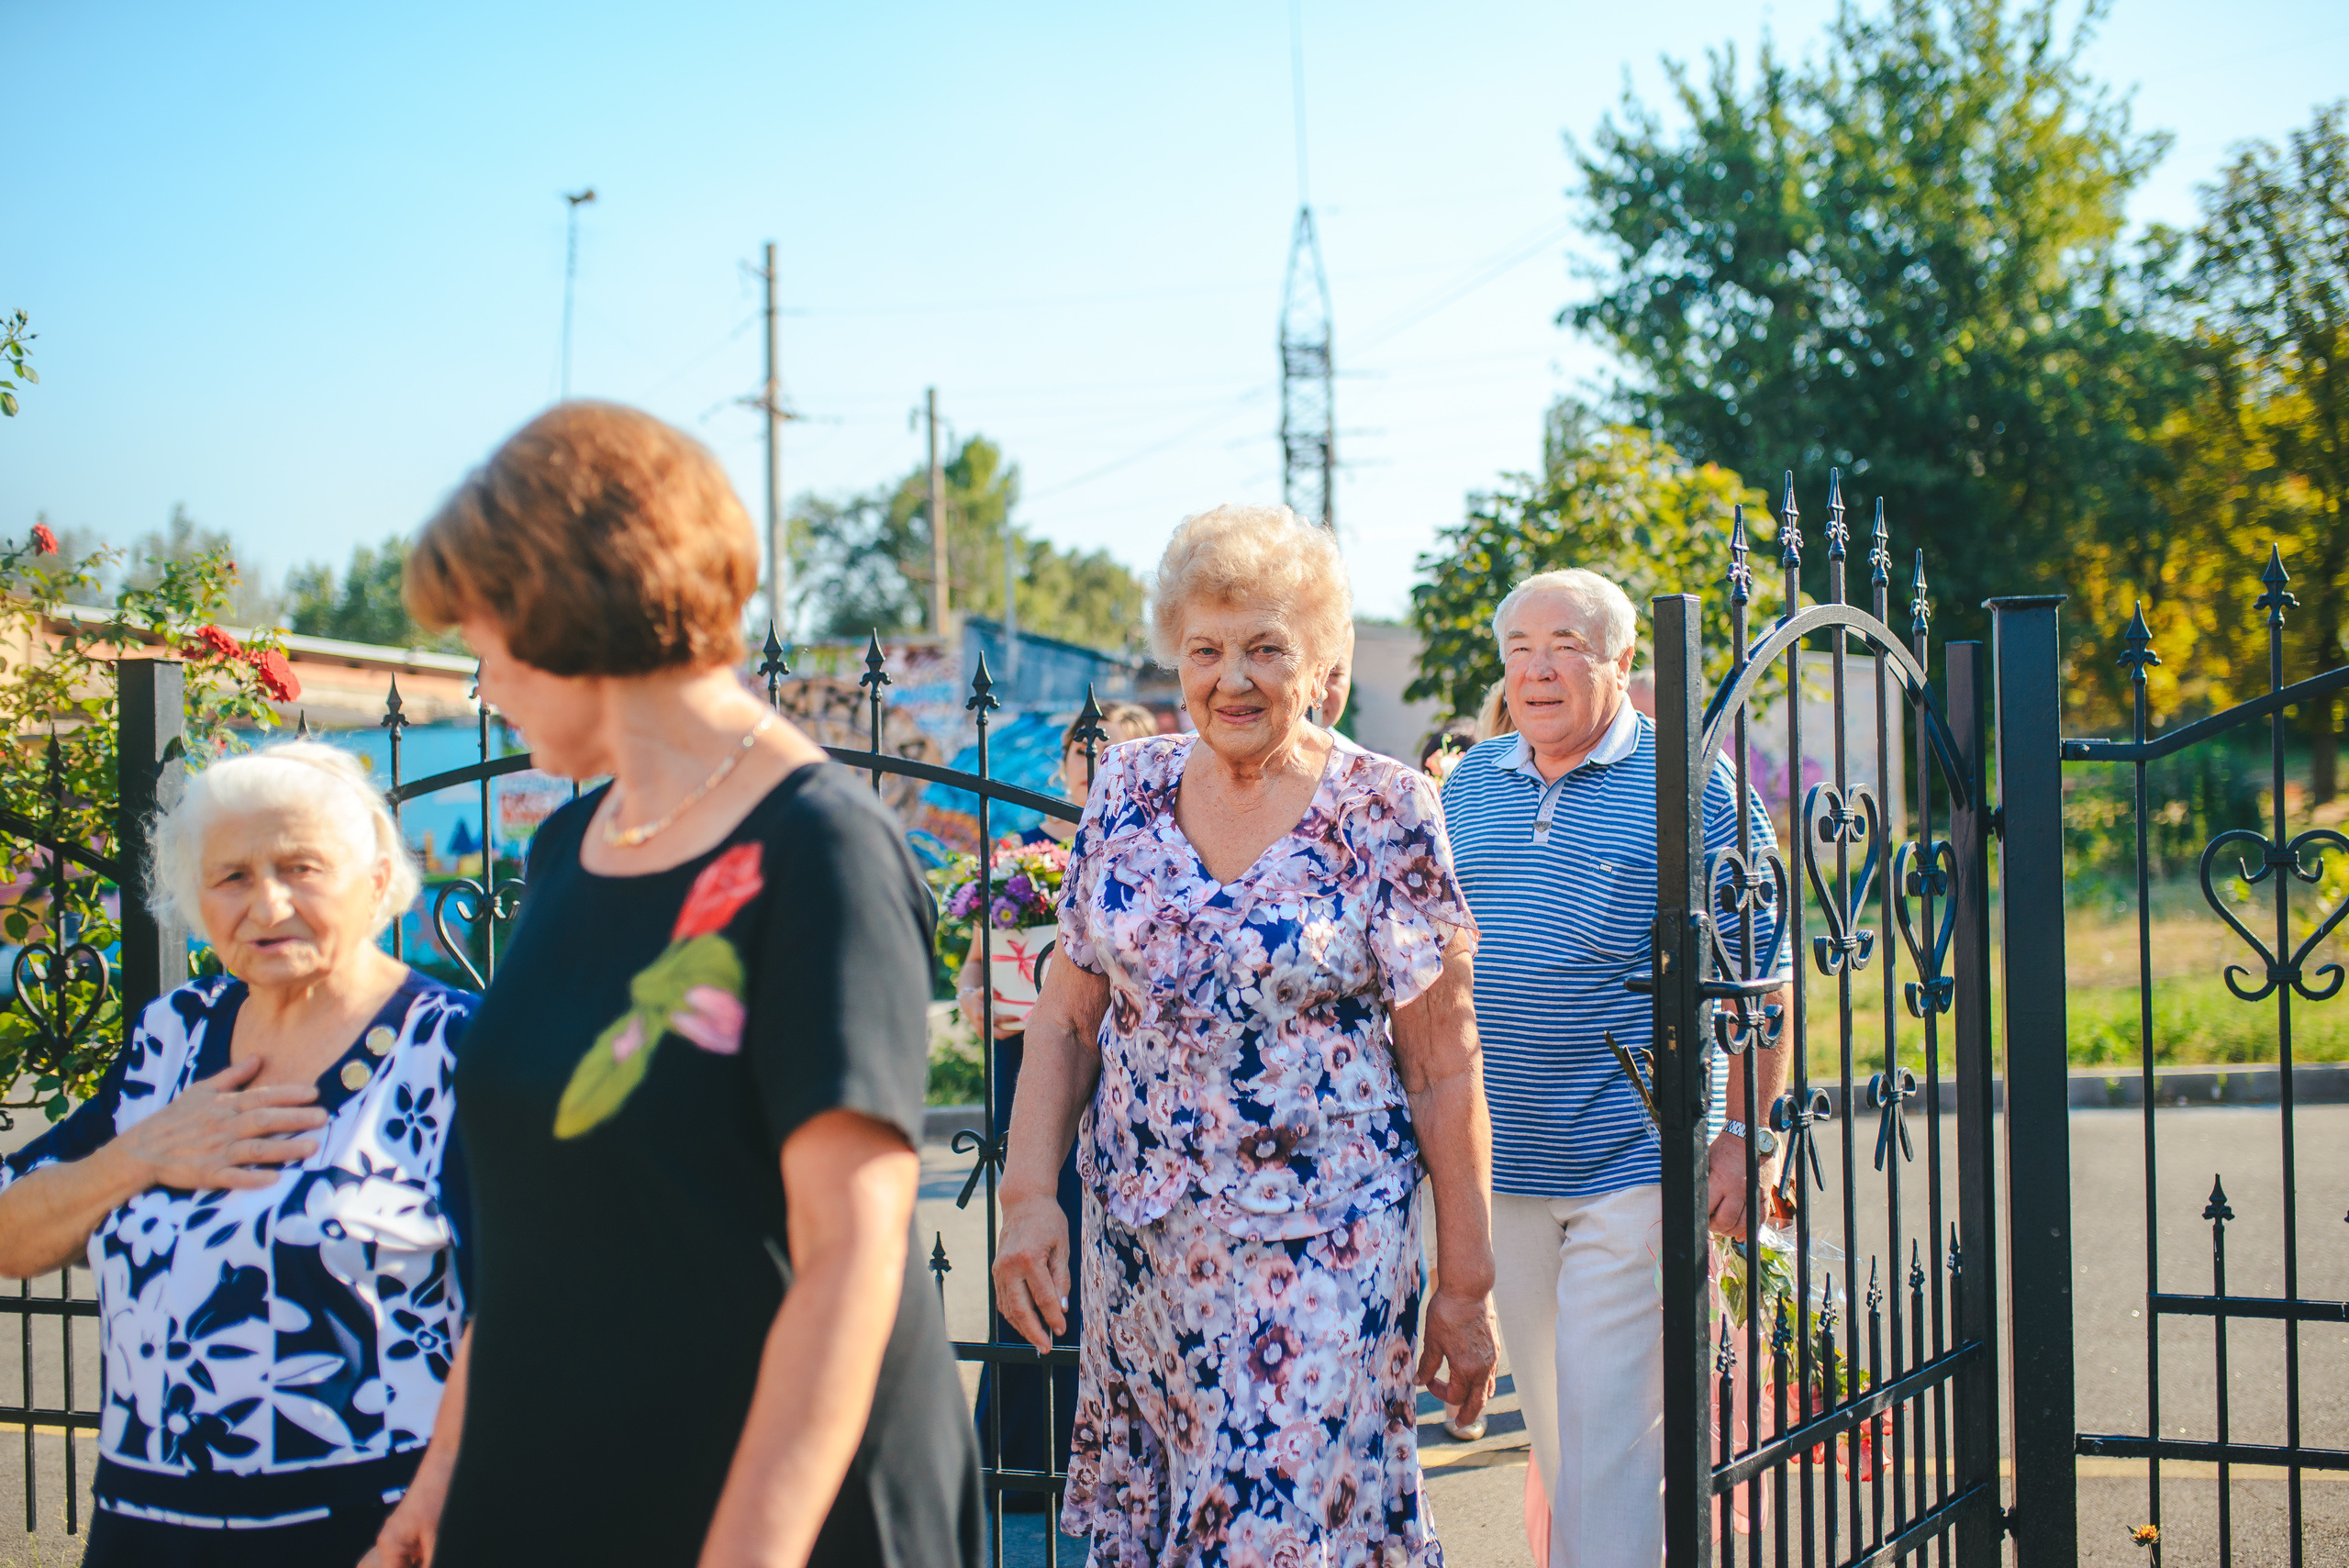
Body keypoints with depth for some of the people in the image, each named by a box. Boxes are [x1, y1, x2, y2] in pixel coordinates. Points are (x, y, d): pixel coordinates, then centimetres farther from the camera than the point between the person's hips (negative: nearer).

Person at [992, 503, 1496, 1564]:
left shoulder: (1387, 815, -6)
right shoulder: (1129, 789, 4)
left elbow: (1442, 1067, -5)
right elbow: (1066, 1014, 9)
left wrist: (1465, 1285, -5)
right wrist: (1029, 1193, -3)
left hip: (1322, 1244, -4)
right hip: (1139, 1235, 4)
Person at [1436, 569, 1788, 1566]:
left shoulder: (1690, 785, -6)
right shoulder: (1468, 786, 10)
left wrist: (1750, 1135, -10)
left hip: (1636, 1163, -5)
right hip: (1503, 1169, 5)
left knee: (1612, 1432, -7)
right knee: (1550, 1423, 14)